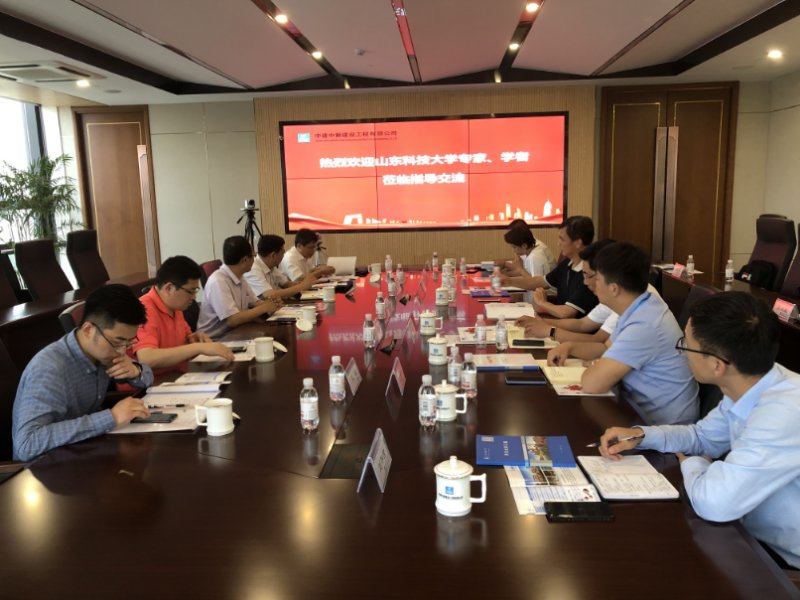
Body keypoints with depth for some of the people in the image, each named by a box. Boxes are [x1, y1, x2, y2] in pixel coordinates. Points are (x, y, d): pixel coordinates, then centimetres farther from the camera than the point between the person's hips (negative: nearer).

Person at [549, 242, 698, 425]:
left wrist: (593, 368, -10)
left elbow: (591, 384, -32)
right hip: (645, 409, 8)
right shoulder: (641, 306, 1)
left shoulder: (643, 326, -30)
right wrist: (569, 346, 0)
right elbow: (608, 349, 16)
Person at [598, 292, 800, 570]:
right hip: (758, 538, 7)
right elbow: (703, 436, 11)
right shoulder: (751, 384, -7)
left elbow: (714, 503, -37)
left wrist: (692, 464, -14)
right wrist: (641, 434, -6)